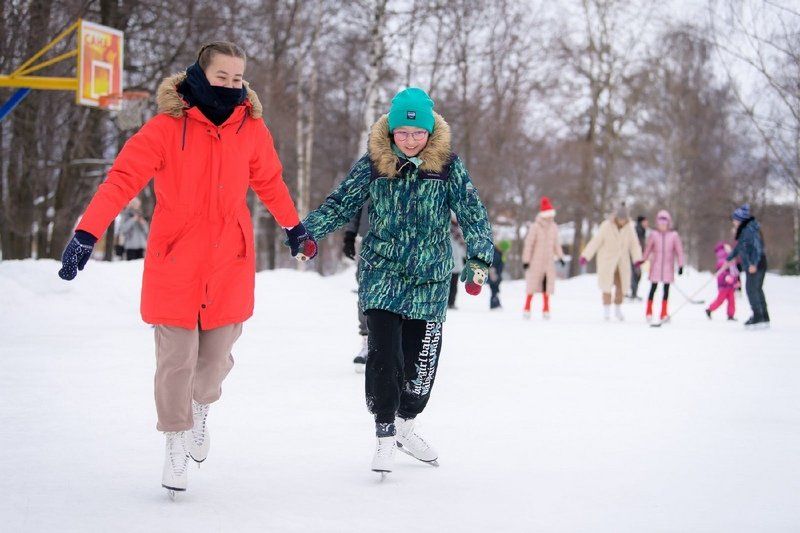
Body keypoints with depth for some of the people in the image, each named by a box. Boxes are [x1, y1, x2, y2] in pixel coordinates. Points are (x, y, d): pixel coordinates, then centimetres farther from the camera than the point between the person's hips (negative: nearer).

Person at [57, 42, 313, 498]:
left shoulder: (251, 128, 1)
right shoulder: (167, 127, -10)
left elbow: (269, 182, 17)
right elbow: (123, 179, -17)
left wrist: (296, 228, 26)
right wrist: (87, 234, -26)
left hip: (230, 263, 3)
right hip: (175, 260, -3)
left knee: (218, 354, 6)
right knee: (176, 357, 0)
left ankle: (201, 407, 40)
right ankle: (177, 439, 23)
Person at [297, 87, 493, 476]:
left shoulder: (448, 166, -3)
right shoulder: (373, 164, -3)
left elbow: (472, 214, -4)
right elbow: (341, 205, 1)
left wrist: (479, 258, -16)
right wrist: (307, 233, -12)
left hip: (429, 279, 1)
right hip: (382, 273, -1)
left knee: (421, 360, 7)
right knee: (384, 354, -11)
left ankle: (406, 425, 31)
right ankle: (385, 434, 4)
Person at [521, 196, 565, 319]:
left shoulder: (554, 227, 5)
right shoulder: (535, 227, -12)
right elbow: (528, 244, -11)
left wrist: (560, 257, 11)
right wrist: (526, 260, -12)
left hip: (549, 261, 4)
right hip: (536, 262, -4)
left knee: (547, 285, 2)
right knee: (532, 285, 1)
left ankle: (546, 309, 8)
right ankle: (527, 308, 9)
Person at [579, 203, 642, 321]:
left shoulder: (629, 227, -5)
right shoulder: (606, 226, -15)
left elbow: (634, 244, -4)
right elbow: (595, 242, -12)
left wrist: (637, 259, -18)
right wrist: (585, 256, -14)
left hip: (622, 262, 4)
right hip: (607, 261, -4)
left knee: (621, 286, 6)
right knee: (607, 286, -6)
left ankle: (618, 309, 23)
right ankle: (606, 310, 6)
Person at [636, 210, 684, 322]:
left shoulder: (674, 235, -1)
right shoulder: (653, 234, 0)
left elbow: (679, 251, 1)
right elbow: (648, 249, 9)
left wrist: (680, 265, -4)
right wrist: (641, 260, 3)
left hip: (668, 266, 0)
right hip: (656, 265, 0)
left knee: (666, 289, 3)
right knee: (653, 287, 0)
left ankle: (664, 313, 9)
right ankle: (649, 312, 9)